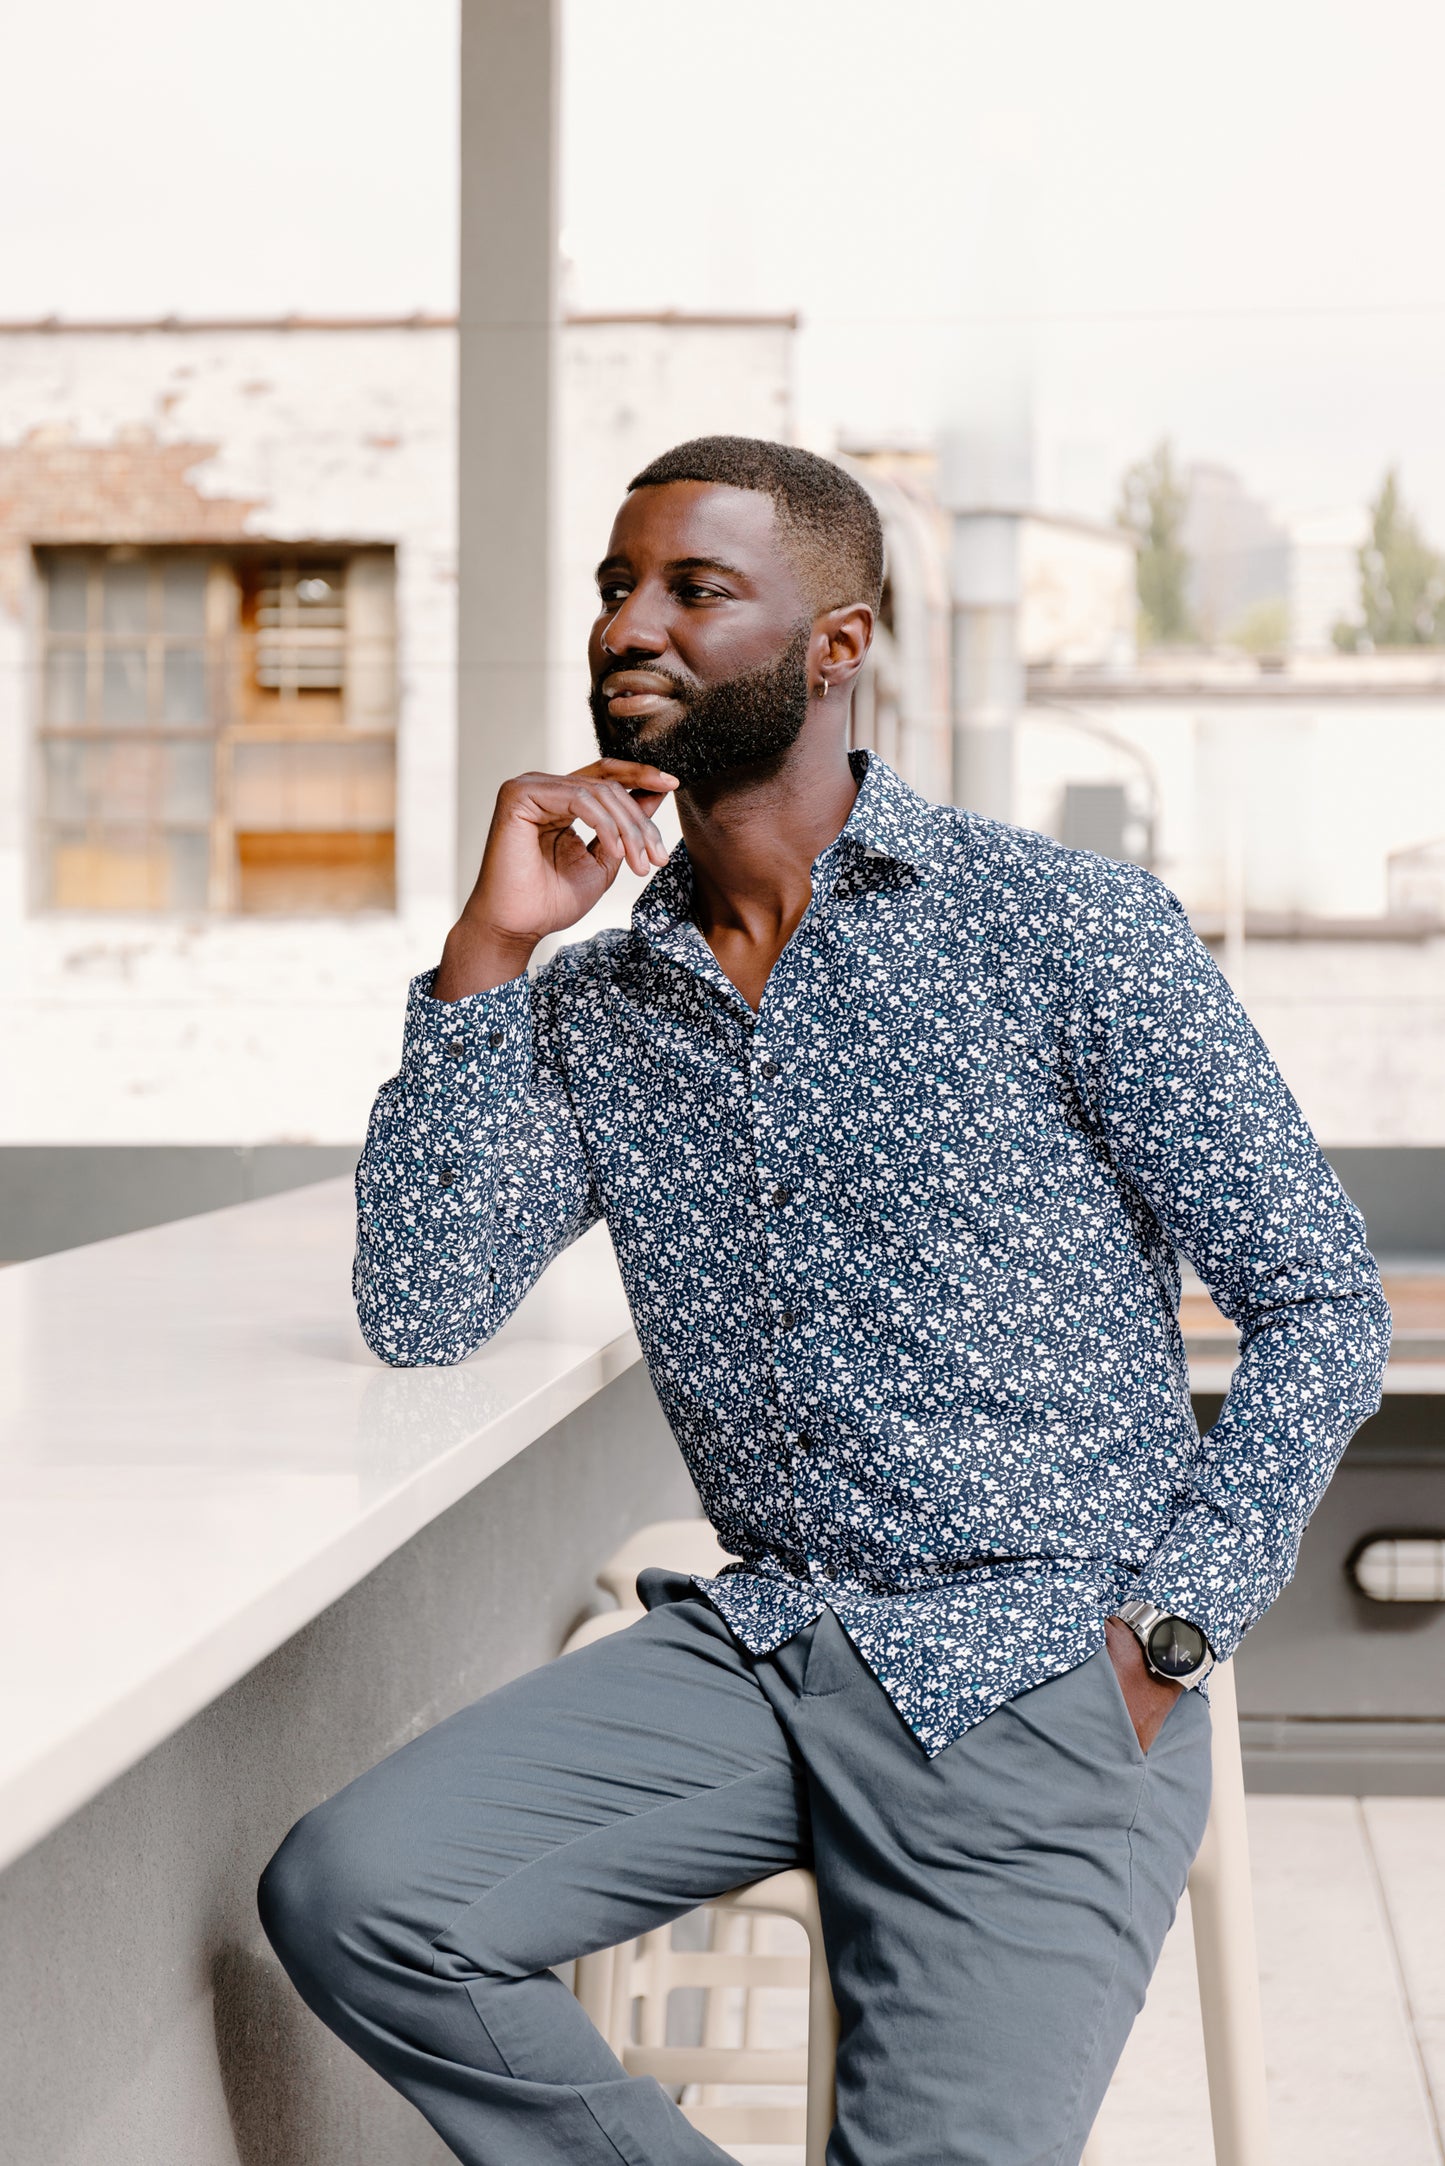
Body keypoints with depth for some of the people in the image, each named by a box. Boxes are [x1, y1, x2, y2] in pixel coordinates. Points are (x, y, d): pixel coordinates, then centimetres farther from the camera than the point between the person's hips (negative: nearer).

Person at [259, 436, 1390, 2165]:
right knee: (348, 1893, -17)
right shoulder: (590, 1006, 10)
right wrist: (489, 950, -7)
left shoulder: (1068, 928, -4)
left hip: (1036, 1681, -4)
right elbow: (417, 1314, -1)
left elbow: (1319, 1306, -1)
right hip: (757, 1638, 4)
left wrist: (1161, 1635, -10)